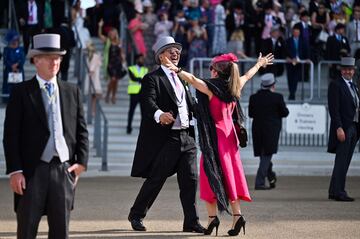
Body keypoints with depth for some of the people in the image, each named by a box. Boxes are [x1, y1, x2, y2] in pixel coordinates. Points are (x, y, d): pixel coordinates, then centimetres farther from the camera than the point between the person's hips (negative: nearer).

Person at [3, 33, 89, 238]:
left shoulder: (72, 92, 11)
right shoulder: (21, 92, 0)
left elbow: (82, 131, 13)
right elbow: (11, 135, -3)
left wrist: (81, 162, 0)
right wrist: (15, 171, -11)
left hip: (64, 169, 3)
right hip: (32, 170, -3)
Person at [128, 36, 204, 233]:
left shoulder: (181, 78, 21)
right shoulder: (152, 78, -5)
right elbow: (148, 102, -22)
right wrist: (159, 115, -41)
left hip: (186, 137, 7)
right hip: (165, 138, -6)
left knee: (190, 180, 1)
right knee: (155, 180, 1)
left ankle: (191, 222, 6)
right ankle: (136, 215, 18)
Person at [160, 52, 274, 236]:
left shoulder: (211, 88, -11)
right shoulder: (235, 87, 7)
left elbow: (192, 79, -28)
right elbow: (247, 76, 26)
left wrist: (176, 70, -39)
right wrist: (259, 65, 44)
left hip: (214, 136, -6)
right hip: (229, 136, 6)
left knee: (212, 175, -1)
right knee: (230, 175, 8)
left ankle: (212, 217, -6)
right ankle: (237, 215, 0)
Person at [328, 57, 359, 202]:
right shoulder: (335, 85, -7)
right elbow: (334, 109, -14)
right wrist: (339, 128, -22)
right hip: (343, 128, -8)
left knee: (344, 161, 9)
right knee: (341, 161, -8)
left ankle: (333, 192, 14)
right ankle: (339, 192, -6)